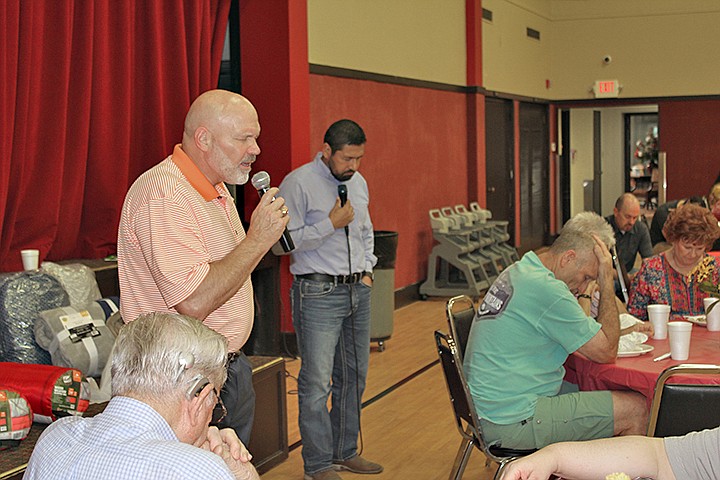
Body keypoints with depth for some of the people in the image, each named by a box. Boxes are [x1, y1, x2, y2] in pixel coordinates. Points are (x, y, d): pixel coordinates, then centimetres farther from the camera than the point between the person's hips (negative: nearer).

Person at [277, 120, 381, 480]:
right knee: (316, 383, -7)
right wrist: (331, 224, -17)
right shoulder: (298, 184, -10)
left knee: (354, 376, 13)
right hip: (319, 294, -7)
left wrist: (367, 270, 15)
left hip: (357, 291, 8)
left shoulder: (358, 182, 13)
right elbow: (285, 240, -17)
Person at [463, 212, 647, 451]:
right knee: (637, 409, -6)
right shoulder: (547, 290, -20)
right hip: (512, 421, -10)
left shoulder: (518, 270, 10)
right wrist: (606, 280, -9)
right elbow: (607, 351, -12)